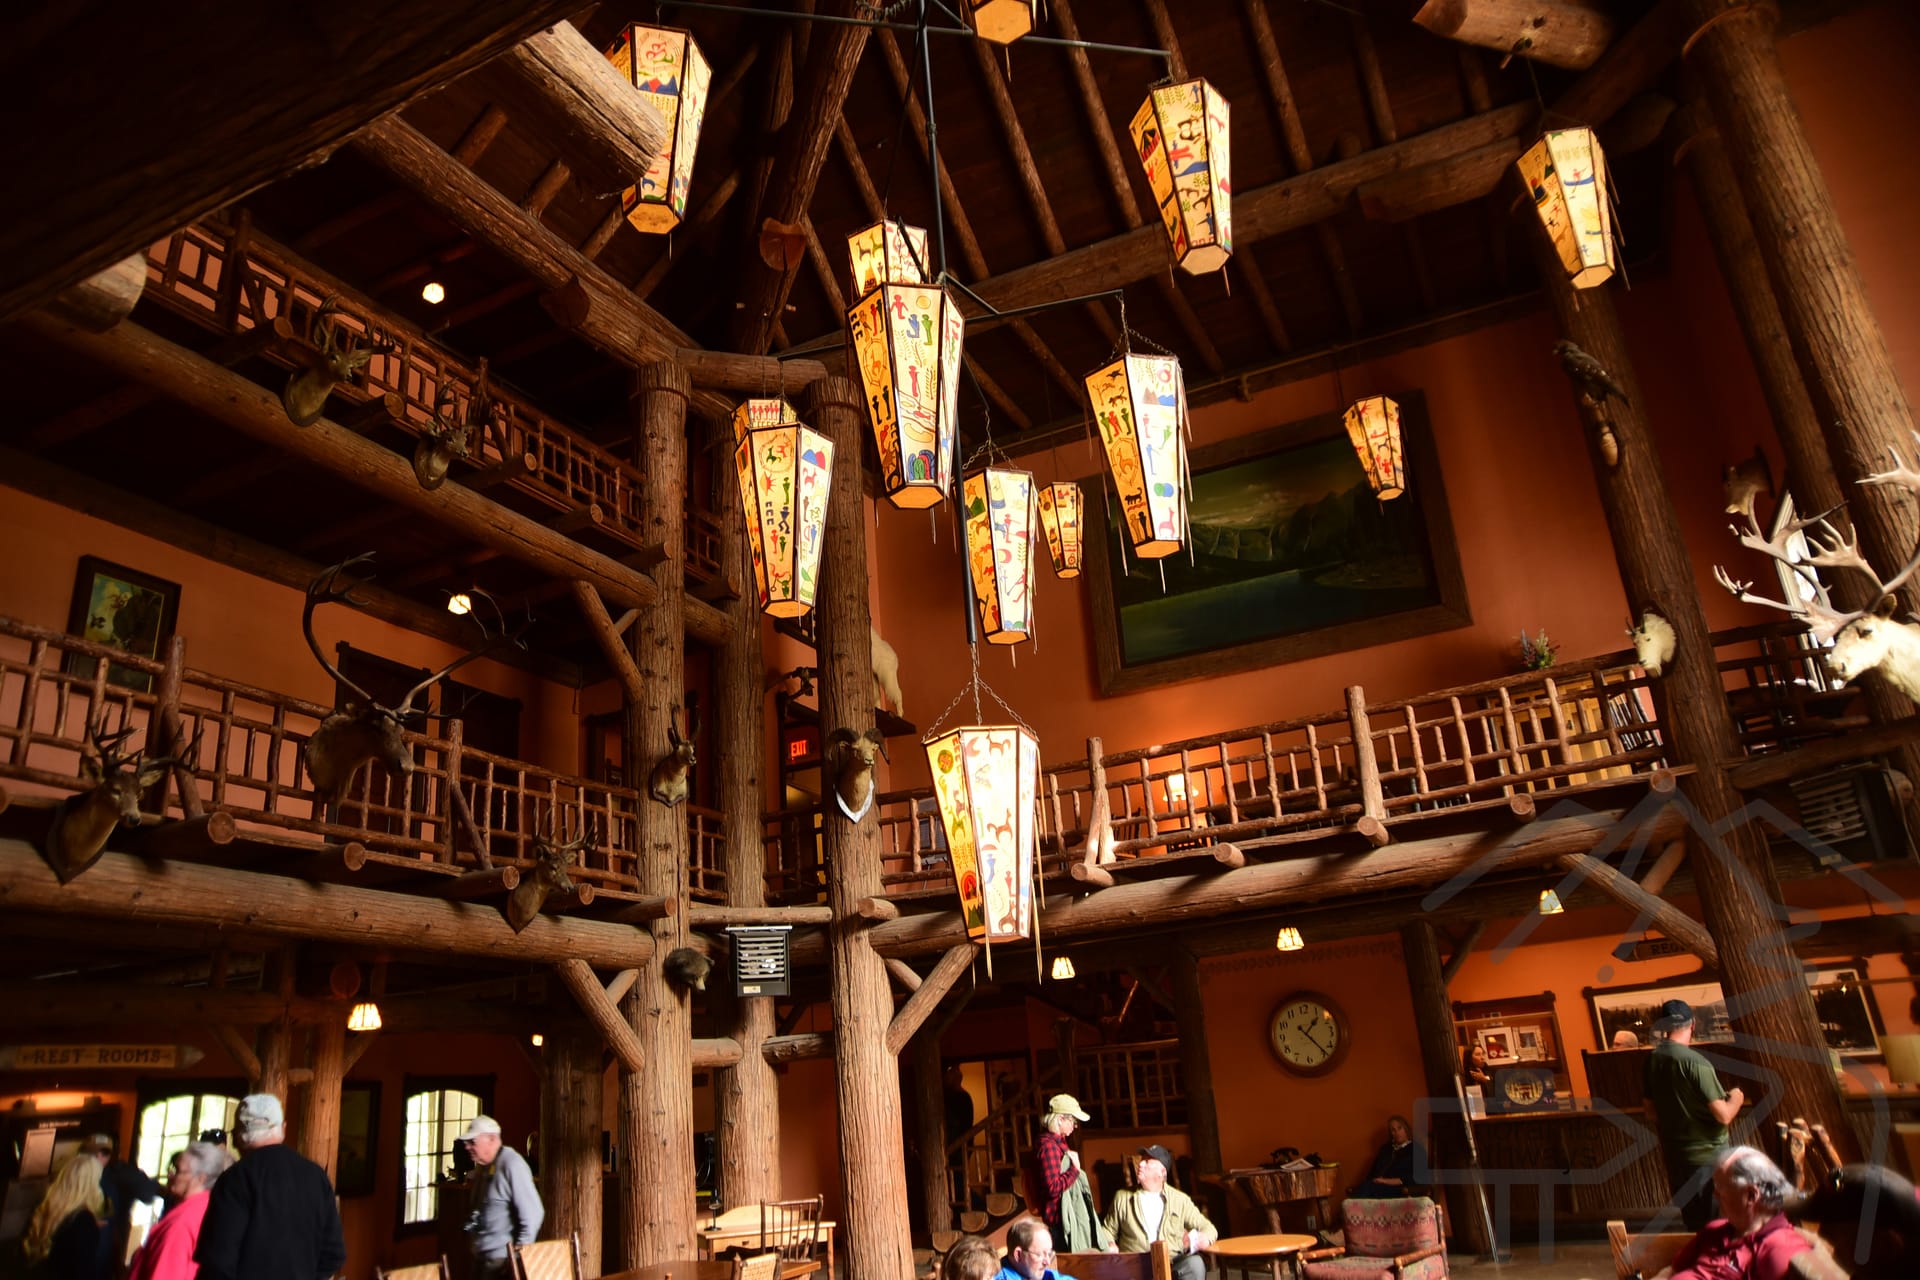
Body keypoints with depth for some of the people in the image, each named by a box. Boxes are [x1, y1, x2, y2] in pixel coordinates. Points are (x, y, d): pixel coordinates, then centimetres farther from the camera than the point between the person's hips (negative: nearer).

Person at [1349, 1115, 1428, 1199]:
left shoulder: (1417, 1150, 10)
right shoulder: (1385, 1148, 29)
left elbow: (1414, 1179, -3)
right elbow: (1373, 1171, 23)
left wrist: (1387, 1181, -10)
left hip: (1396, 1189, -5)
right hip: (1376, 1186, 5)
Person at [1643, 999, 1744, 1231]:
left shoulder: (1653, 1060, 2)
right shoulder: (1695, 1062, -20)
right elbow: (1723, 1116, -19)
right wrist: (1736, 1098, 1)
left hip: (1674, 1155, 6)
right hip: (1707, 1155, -6)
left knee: (1695, 1225, 17)